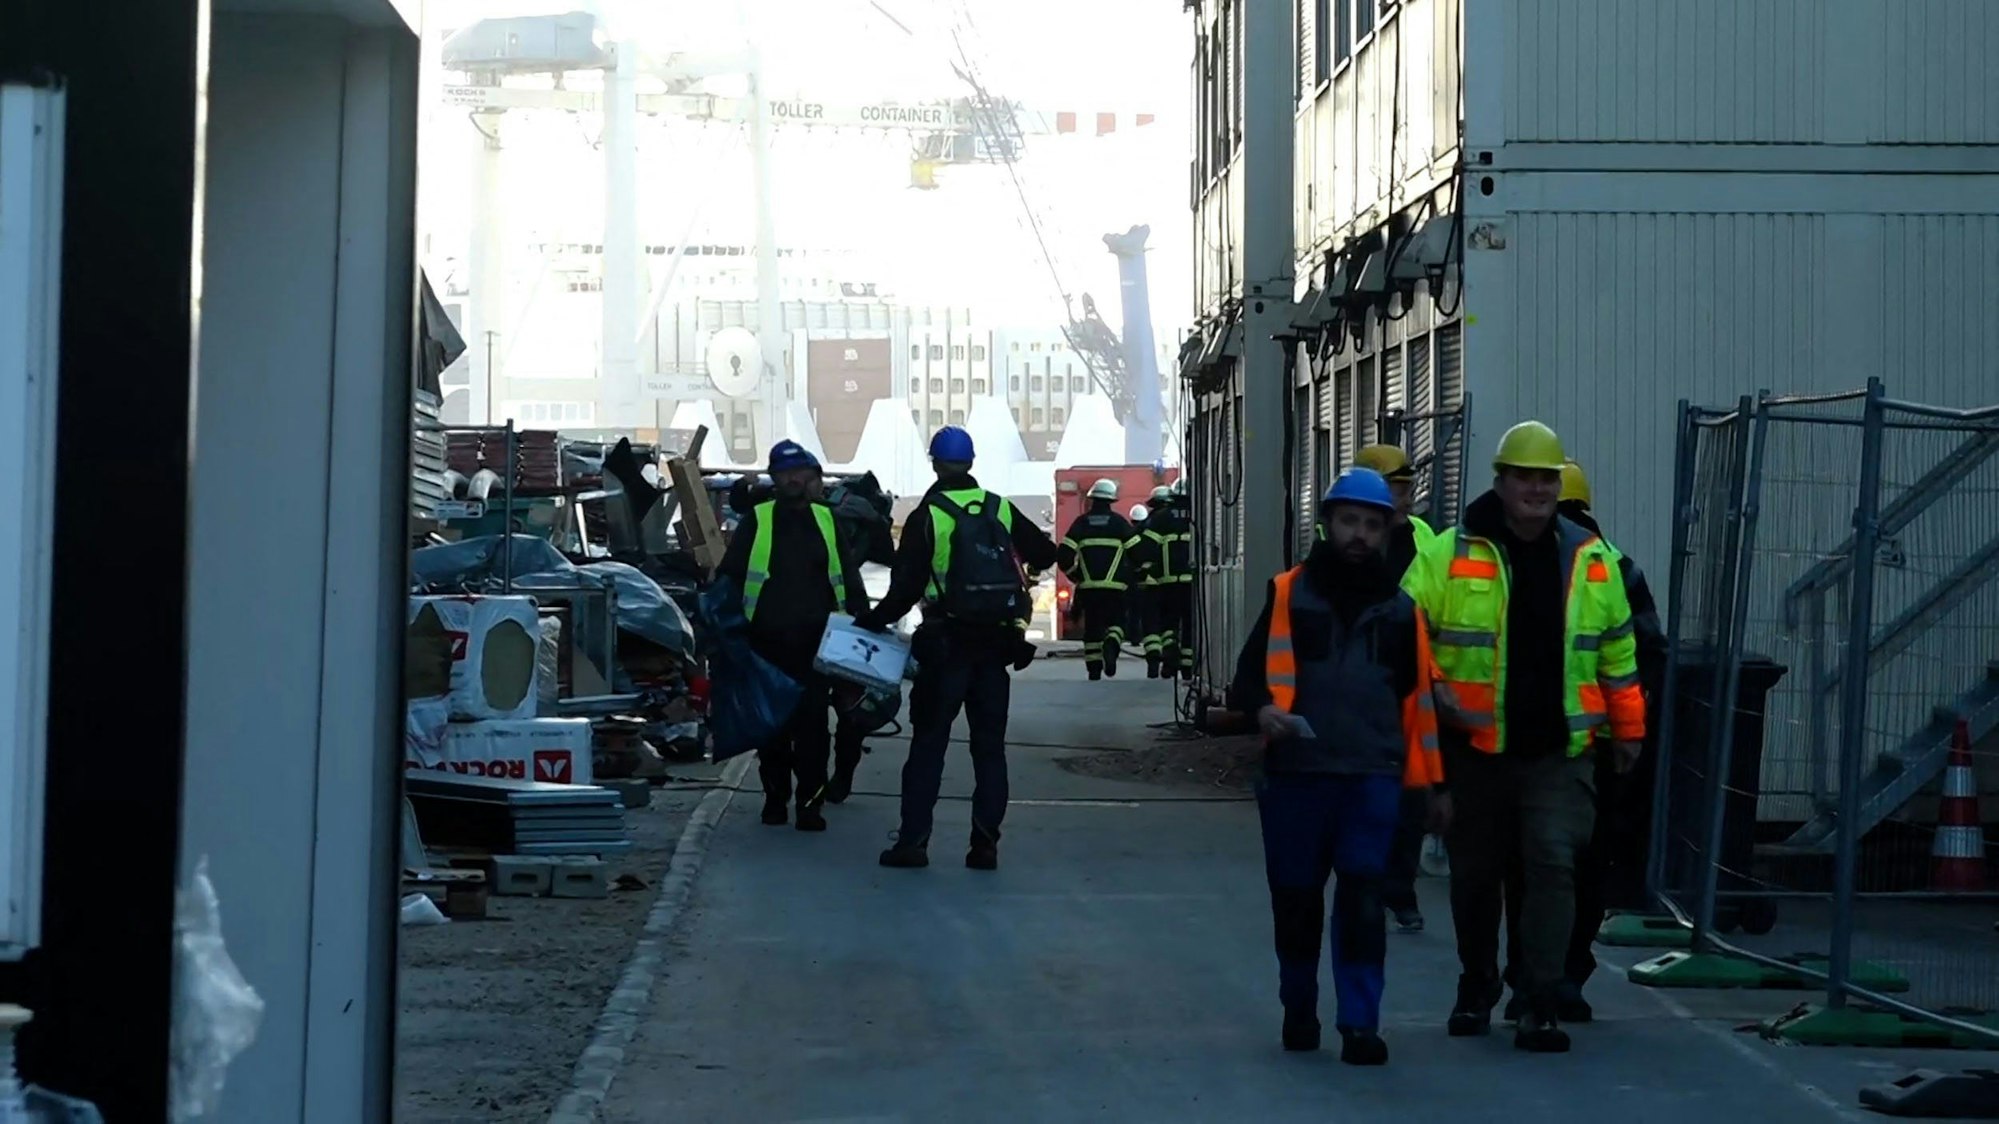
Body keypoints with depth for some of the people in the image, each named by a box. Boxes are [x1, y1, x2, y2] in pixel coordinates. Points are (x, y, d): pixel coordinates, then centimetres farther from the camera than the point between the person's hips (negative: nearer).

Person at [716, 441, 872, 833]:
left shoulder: (826, 521, 11)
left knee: (812, 723, -4)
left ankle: (810, 803, -1)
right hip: (767, 642, 0)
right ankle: (774, 797, 18)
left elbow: (849, 579, 14)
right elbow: (728, 575, 6)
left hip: (815, 642, 0)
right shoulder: (755, 522, 5)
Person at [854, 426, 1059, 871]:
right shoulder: (1001, 510, 4)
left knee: (929, 742, 2)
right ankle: (985, 843, 4)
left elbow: (906, 587, -8)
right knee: (989, 744, 8)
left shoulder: (927, 517, -7)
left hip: (946, 645, -3)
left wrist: (874, 619, 7)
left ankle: (913, 841, -1)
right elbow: (1045, 553, 11)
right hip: (997, 643, 3)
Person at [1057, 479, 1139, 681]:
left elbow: (1063, 556, -1)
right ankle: (1111, 644, -24)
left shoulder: (1081, 523, 5)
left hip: (1088, 585, 2)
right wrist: (1132, 573, 17)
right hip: (1114, 585, -2)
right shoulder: (1118, 522, 2)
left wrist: (1076, 576, 14)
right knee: (1116, 622, 8)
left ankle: (1093, 669, 8)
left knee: (1091, 626, 10)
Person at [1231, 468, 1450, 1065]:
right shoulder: (1288, 594, 5)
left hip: (1372, 776, 0)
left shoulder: (1400, 608, 12)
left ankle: (1360, 1025, -5)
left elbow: (1419, 697, 15)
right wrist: (1263, 708, -17)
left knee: (1362, 898, -8)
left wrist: (1433, 782, 14)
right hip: (1296, 774, 0)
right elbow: (1252, 669, 5)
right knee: (1295, 897, 7)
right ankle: (1299, 1010, 25)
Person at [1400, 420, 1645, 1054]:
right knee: (1475, 871, 11)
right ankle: (1476, 991, 30)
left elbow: (1617, 648, 16)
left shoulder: (1591, 559, 7)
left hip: (1560, 749, 0)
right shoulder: (1450, 553, -2)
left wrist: (1627, 727, 17)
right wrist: (1430, 689, -13)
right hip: (1474, 747, 0)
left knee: (1553, 864, -11)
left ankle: (1543, 1006, -8)